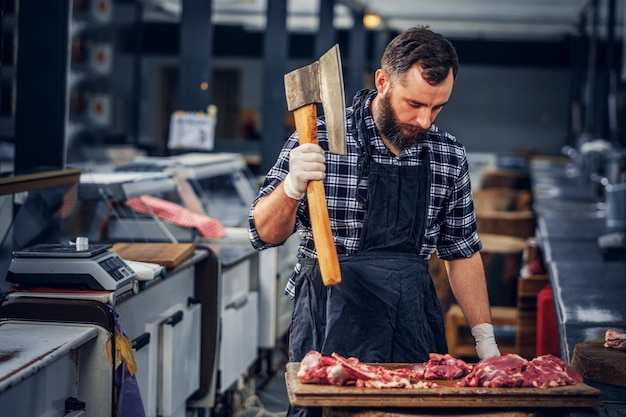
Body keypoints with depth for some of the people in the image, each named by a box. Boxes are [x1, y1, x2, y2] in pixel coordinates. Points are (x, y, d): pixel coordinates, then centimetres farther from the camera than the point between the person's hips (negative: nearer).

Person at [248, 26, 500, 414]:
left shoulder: (449, 155, 4)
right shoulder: (322, 138, -8)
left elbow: (462, 251, 14)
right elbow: (266, 234, -6)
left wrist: (485, 337, 9)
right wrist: (292, 187, -26)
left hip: (414, 327, 3)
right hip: (332, 326, -3)